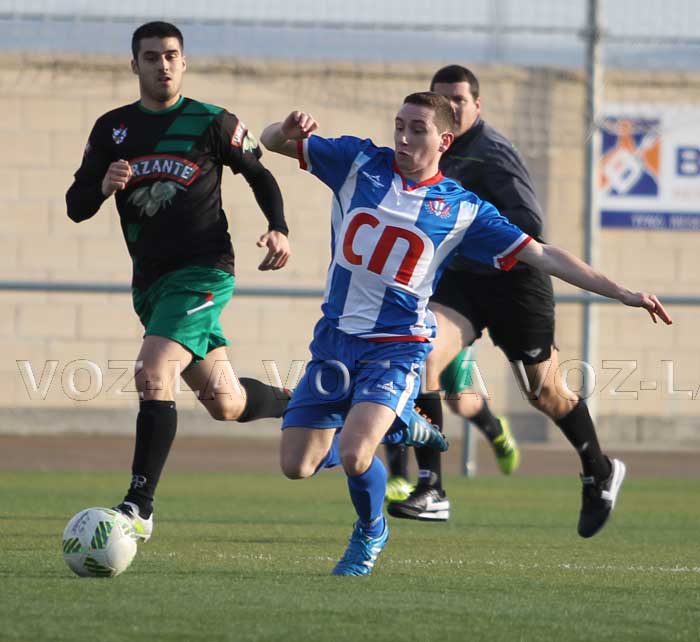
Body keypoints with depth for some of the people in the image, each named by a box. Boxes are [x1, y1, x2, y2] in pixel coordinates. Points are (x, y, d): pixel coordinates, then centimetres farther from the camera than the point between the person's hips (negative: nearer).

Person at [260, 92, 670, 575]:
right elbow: (272, 142, 5)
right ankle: (394, 429, 32)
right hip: (336, 335, 4)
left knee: (353, 455, -25)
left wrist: (622, 293, -7)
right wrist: (288, 130, -20)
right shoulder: (360, 163, 1)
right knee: (297, 466, 2)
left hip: (399, 347, -3)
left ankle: (371, 531, 10)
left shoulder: (463, 210, -3)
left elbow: (541, 255, -1)